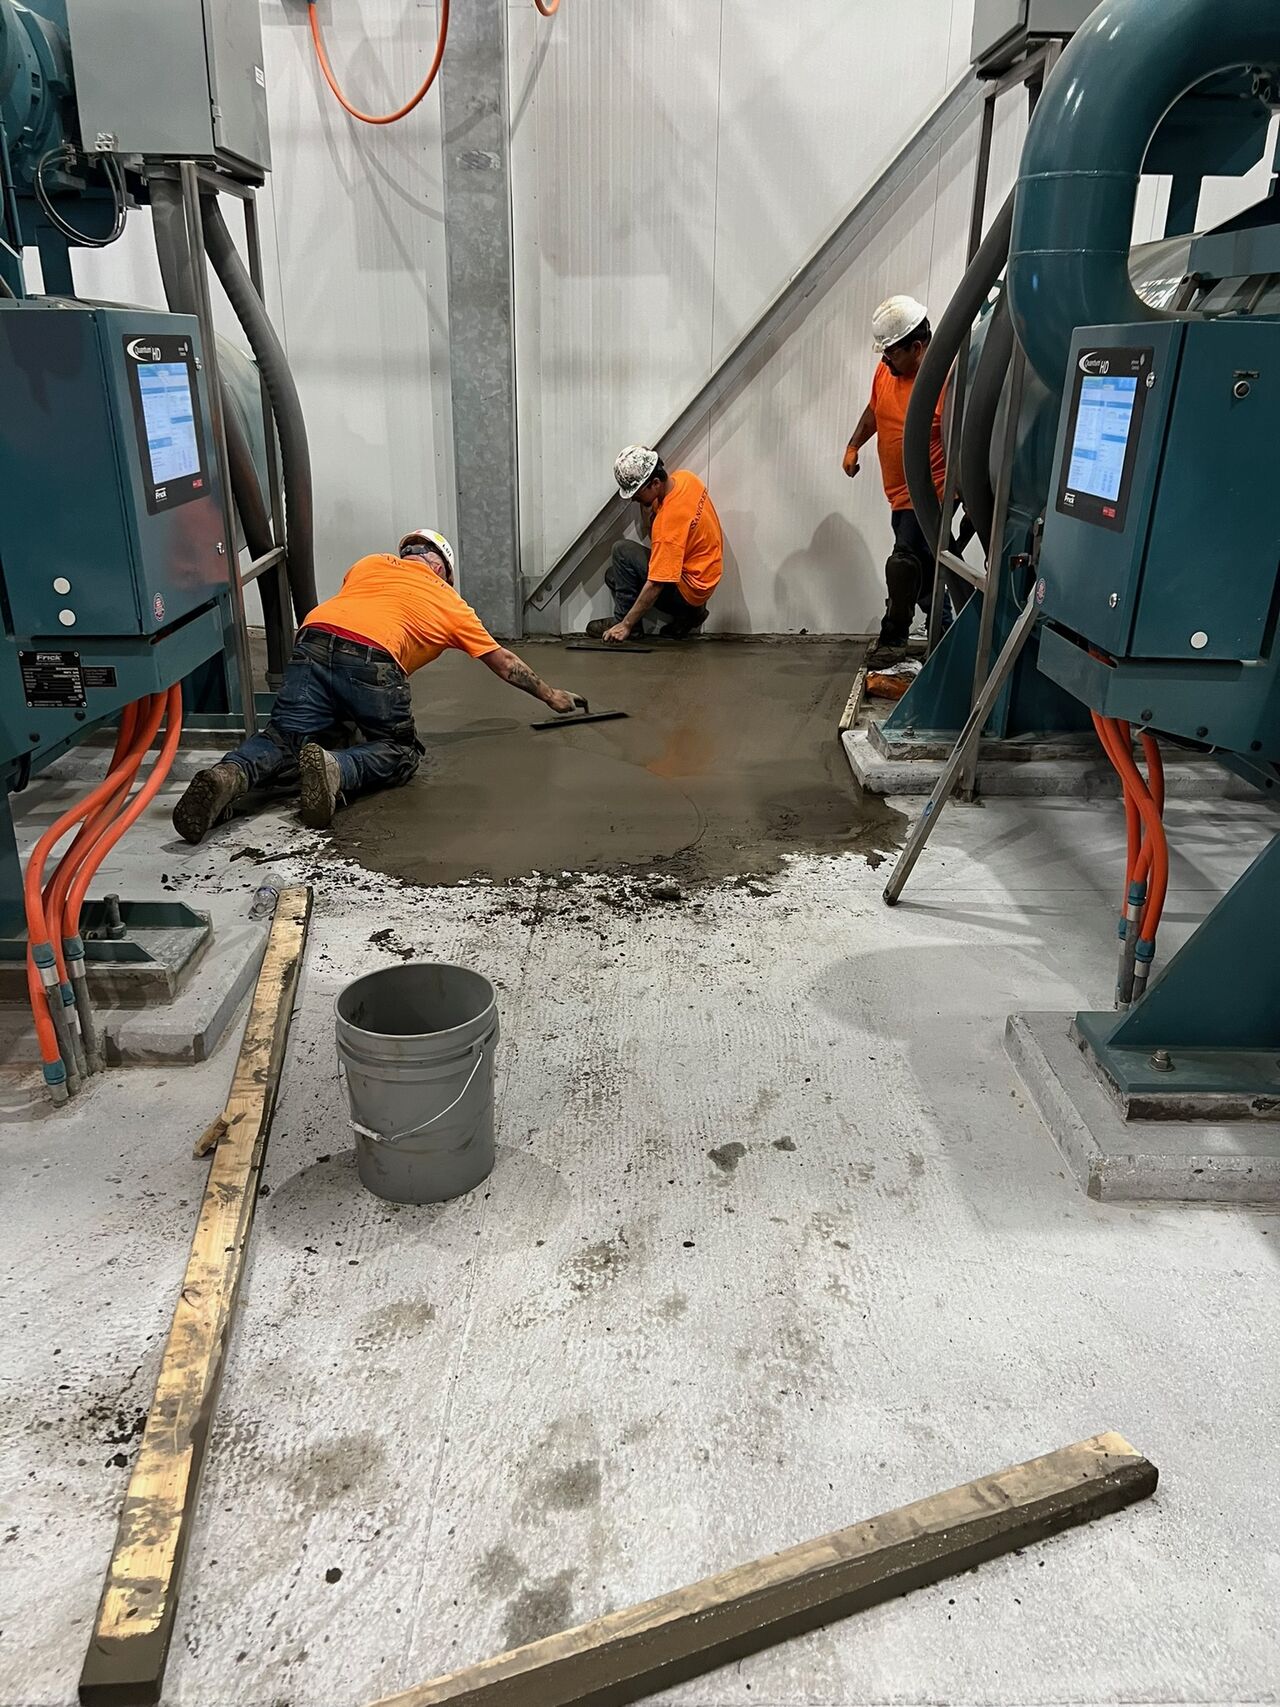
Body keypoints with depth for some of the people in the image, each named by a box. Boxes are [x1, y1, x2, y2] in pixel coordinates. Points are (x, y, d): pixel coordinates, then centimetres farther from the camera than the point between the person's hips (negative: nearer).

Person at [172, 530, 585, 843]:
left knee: (283, 739, 8)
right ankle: (334, 769, -19)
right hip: (371, 658, -3)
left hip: (313, 639, 3)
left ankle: (229, 776, -25)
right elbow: (503, 662, 36)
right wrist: (550, 695, 51)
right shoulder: (451, 604, 27)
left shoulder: (370, 564, 33)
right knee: (400, 752, 13)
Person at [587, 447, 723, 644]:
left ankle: (622, 620, -4)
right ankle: (687, 613, 10)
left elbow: (656, 584, -27)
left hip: (689, 589, -9)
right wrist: (646, 505, -11)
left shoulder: (669, 519, -30)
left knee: (622, 551, -16)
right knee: (614, 576, 13)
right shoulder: (684, 477, -5)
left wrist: (626, 625, -22)